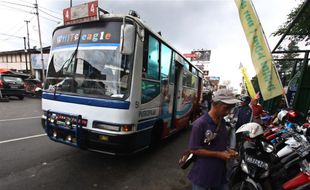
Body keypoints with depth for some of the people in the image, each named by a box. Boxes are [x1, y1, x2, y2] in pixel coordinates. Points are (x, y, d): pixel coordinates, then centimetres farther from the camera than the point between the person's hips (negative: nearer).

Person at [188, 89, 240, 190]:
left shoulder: (222, 122, 0)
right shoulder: (200, 124, -24)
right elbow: (194, 149, -20)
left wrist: (227, 150, -4)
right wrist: (218, 154, -20)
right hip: (203, 175, -6)